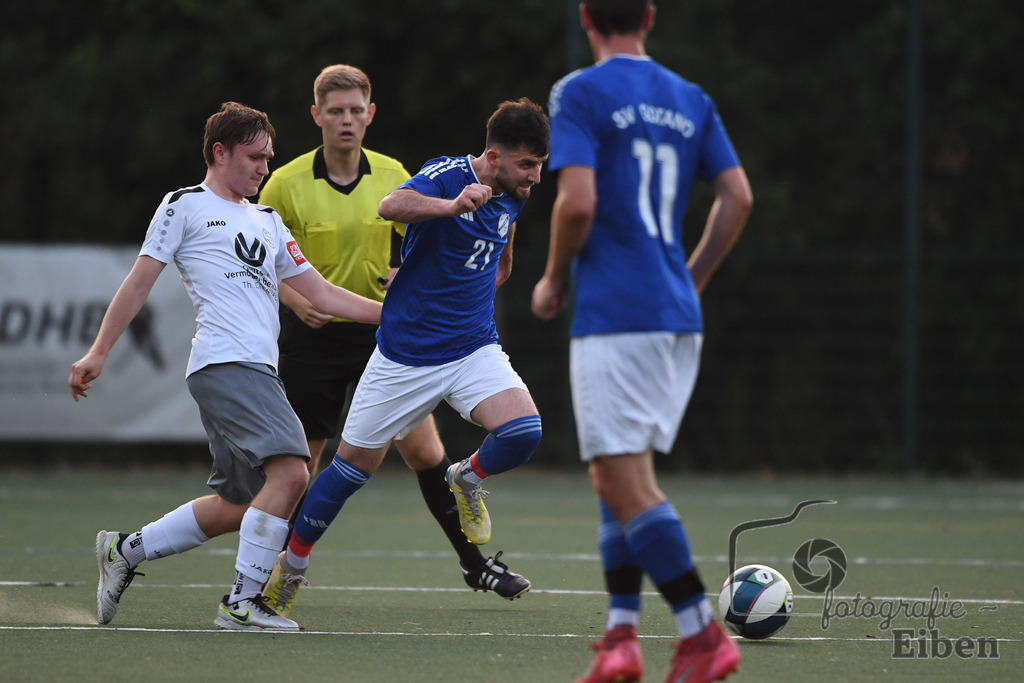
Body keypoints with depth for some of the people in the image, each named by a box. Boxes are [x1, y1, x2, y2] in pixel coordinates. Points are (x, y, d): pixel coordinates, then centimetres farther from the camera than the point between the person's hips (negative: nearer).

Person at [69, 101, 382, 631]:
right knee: (290, 471, -23)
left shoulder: (267, 221, 26)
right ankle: (242, 603, -19)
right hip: (224, 362, -8)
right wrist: (98, 352, 1)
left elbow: (323, 295, 25)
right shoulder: (185, 205, 5)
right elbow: (139, 283, 5)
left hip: (257, 369, 8)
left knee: (237, 508, 8)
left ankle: (125, 551, 24)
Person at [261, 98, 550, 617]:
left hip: (474, 349, 4)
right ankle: (291, 565, 27)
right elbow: (390, 206, -42)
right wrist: (453, 206, -55)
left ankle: (468, 479, 11)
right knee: (354, 465, 6)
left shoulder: (511, 197, 2)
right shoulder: (445, 176, -18)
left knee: (523, 433, -22)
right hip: (406, 354, -4)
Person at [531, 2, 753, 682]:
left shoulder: (578, 95, -5)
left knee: (626, 484, -7)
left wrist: (553, 280, 1)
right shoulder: (690, 101, 14)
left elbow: (577, 201, -15)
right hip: (680, 317, 7)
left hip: (613, 315, -7)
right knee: (620, 478, 13)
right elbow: (738, 198, 8)